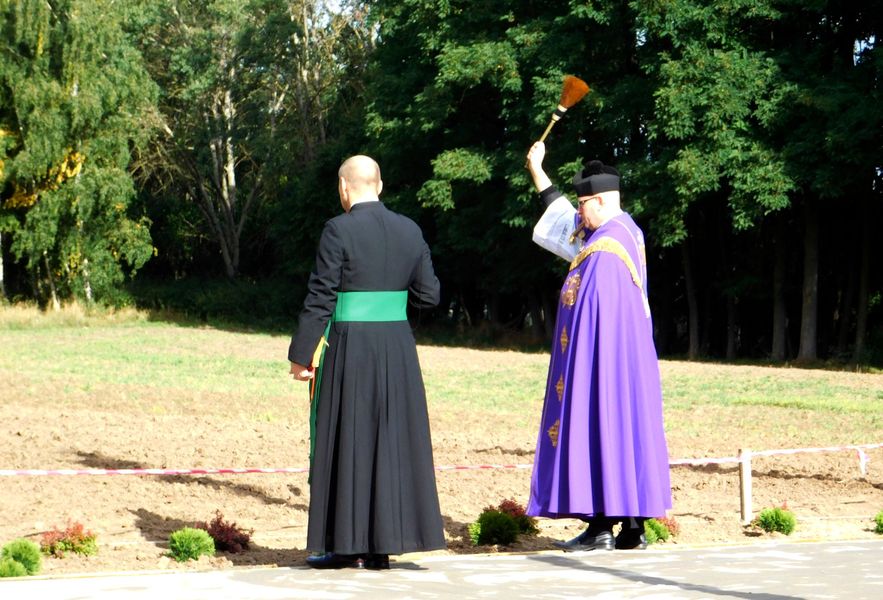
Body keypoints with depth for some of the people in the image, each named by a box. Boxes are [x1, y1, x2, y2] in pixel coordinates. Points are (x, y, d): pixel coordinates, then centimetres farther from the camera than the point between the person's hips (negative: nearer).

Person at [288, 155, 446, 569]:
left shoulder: (339, 231, -11)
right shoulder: (409, 231, 5)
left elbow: (320, 299, -12)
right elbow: (429, 295, 8)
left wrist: (300, 354, -6)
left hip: (348, 347, -5)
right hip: (397, 347, 5)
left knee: (345, 440, 4)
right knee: (392, 439, 10)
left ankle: (347, 543, 7)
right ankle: (383, 543, 12)